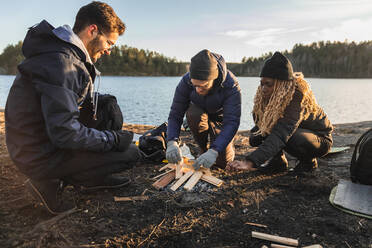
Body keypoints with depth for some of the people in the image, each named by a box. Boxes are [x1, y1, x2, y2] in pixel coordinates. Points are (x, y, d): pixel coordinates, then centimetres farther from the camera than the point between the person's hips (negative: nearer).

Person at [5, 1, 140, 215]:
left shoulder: (68, 54, 5)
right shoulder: (60, 63, -26)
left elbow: (76, 96, 19)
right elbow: (65, 133, -30)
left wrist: (106, 101, 2)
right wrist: (113, 139, -18)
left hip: (46, 136, 10)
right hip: (41, 157, -9)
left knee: (110, 113, 11)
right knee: (130, 153, -10)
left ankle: (89, 177, 14)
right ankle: (52, 182, 0)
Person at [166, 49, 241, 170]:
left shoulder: (231, 85, -36)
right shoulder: (186, 81, -30)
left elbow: (232, 122, -42)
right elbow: (175, 115, -29)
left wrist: (214, 151, -55)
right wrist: (172, 142, -47)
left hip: (221, 118, -1)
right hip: (199, 112, 2)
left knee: (223, 162, -11)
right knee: (193, 114, -36)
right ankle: (203, 148, -8)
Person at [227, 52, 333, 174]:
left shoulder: (298, 96, -35)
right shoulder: (269, 95, -15)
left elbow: (281, 134, -46)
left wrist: (250, 162, -56)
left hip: (320, 139, -5)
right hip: (293, 131, 5)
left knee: (288, 137, -36)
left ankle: (309, 161, -6)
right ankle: (278, 161, 1)